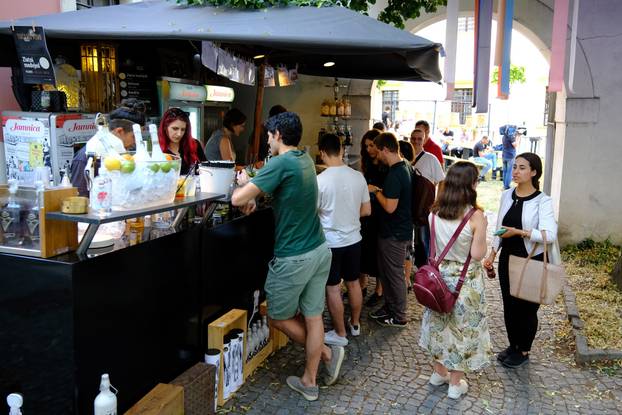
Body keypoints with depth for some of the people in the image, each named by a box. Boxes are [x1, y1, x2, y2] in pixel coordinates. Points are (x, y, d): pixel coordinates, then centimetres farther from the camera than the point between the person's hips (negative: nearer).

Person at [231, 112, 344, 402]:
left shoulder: (281, 163, -18)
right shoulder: (306, 160, 7)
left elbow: (237, 199, -21)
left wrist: (246, 195, 2)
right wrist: (254, 195, 6)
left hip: (293, 258, -8)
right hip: (319, 251, 8)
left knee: (279, 317, 14)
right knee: (313, 316, 13)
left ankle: (327, 353, 21)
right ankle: (309, 382, 24)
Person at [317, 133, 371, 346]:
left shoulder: (320, 180, -18)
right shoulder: (358, 176, -4)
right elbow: (367, 210, 4)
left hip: (331, 242, -5)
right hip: (353, 239, 5)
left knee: (333, 289, 7)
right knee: (353, 283, 19)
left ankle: (339, 334, 19)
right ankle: (355, 324, 36)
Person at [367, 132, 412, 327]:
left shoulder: (394, 174, -24)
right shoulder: (404, 168, 7)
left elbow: (390, 207, -26)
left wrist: (375, 191, -13)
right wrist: (381, 190, 10)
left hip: (395, 234, -10)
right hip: (395, 230, 10)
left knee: (394, 274, 4)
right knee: (385, 270, 20)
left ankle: (399, 317, 18)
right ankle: (390, 306, 34)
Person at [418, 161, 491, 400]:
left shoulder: (435, 212, -7)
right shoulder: (475, 216, -21)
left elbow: (434, 246, 4)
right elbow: (477, 254, -17)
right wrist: (482, 231, -3)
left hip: (440, 275, 4)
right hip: (465, 280, -4)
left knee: (440, 324, 21)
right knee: (462, 328, 13)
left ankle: (439, 372, 39)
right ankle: (455, 383, 27)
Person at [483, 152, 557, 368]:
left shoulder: (542, 201, -14)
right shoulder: (506, 195, 3)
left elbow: (550, 235, -24)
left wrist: (519, 232, -30)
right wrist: (492, 253, 5)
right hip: (507, 259, 5)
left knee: (527, 308, 9)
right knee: (509, 306, 14)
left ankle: (524, 351, 29)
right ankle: (513, 346, 35)